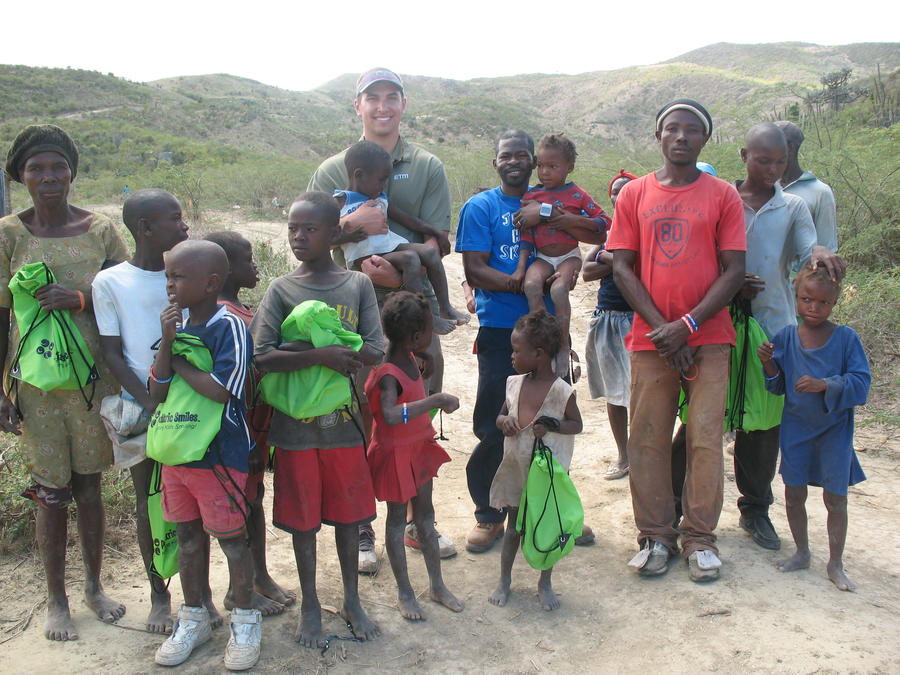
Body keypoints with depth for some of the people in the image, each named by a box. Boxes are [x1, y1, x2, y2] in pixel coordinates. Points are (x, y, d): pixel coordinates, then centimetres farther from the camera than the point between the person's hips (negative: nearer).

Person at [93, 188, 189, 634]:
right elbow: (112, 354, -3)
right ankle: (159, 594, 24)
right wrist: (151, 402, -13)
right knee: (148, 501, 9)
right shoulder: (110, 282, -4)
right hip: (140, 407, -1)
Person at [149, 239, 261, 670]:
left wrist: (177, 361, -13)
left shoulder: (229, 327, -16)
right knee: (187, 536, 18)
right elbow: (157, 393, 0)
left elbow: (220, 390, -26)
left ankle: (245, 619, 27)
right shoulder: (176, 323, 3)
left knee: (231, 538, 8)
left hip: (220, 454, -6)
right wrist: (167, 343, -14)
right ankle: (194, 619, 35)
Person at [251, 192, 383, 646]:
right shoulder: (281, 290, -4)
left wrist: (304, 349, -20)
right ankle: (310, 605, 29)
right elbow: (261, 357, -14)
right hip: (295, 425, -1)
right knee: (303, 517, 11)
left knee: (348, 512, 13)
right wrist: (323, 356, -25)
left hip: (344, 421, 1)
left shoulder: (358, 285, -2)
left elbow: (374, 352, -11)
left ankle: (352, 600, 32)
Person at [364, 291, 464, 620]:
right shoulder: (388, 373, -29)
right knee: (397, 520, 8)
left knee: (425, 515, 17)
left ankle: (437, 584, 31)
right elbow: (391, 414, -48)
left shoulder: (409, 358, -1)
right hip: (395, 453, -8)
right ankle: (404, 592, 23)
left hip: (419, 447, 9)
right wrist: (435, 401, -46)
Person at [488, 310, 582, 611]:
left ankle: (545, 584, 27)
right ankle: (504, 581, 28)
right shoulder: (515, 384, 1)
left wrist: (550, 425, -23)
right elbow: (500, 417, 12)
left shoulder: (561, 390, -13)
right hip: (516, 467, 4)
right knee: (513, 526, 13)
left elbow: (576, 424, -6)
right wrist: (505, 421, -12)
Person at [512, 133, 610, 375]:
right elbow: (526, 234, 5)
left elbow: (604, 220, -4)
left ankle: (563, 346, -17)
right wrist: (521, 267, -4)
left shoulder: (576, 194, -1)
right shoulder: (531, 196, 6)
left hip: (569, 255, -3)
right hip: (542, 257, 3)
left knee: (558, 289, -30)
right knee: (531, 284, -28)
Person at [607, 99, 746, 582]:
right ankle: (655, 537, 15)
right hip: (651, 338, 1)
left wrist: (688, 325, -11)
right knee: (648, 439, 2)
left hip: (708, 336, -1)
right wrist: (662, 327, -8)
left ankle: (700, 537, 13)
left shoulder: (722, 196, 4)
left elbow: (734, 271, -1)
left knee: (705, 437, -1)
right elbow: (622, 268, 2)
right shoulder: (634, 194, 7)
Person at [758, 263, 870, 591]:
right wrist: (769, 364, -14)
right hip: (795, 426, 3)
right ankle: (802, 553, 29)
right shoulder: (786, 336, -3)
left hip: (834, 428, -2)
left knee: (835, 497, 4)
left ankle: (835, 564, 19)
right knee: (794, 493, 10)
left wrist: (825, 385, -28)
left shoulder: (846, 338, -10)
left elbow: (861, 381, -14)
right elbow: (777, 386, 5)